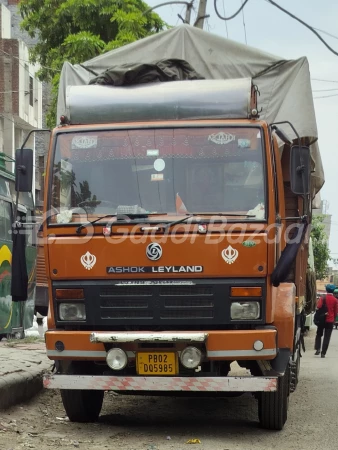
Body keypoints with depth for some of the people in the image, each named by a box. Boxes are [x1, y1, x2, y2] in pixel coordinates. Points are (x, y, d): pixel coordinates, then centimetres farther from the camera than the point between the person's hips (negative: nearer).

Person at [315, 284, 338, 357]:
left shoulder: (323, 298, -7)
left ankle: (317, 349, 1)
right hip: (330, 321, 0)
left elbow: (318, 307, -13)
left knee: (319, 335, 16)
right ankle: (323, 353, 0)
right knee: (327, 337, 3)